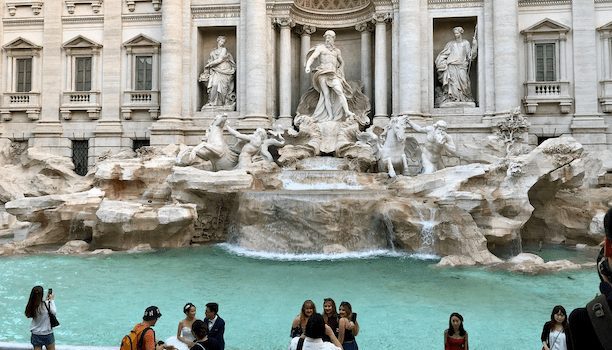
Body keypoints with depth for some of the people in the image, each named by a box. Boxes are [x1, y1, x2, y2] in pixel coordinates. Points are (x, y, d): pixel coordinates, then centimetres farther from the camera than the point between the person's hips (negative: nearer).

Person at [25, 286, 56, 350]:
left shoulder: (31, 306, -7)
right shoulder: (47, 304, -22)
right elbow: (54, 312, -8)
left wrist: (47, 300, 8)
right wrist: (52, 300, -2)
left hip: (36, 334, 4)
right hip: (47, 334, -4)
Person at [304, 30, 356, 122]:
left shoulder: (337, 50, 21)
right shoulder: (320, 47, 9)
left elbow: (342, 62, 35)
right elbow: (312, 58, -5)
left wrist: (340, 72, 20)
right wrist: (308, 66, -24)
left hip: (333, 74, 2)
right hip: (323, 73, -2)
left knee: (339, 91, -19)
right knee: (326, 94, -11)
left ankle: (347, 111, -26)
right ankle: (330, 116, -11)